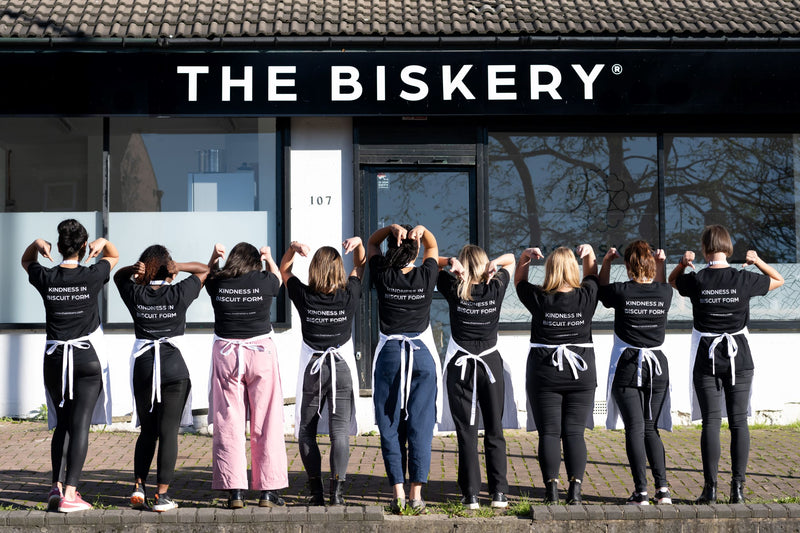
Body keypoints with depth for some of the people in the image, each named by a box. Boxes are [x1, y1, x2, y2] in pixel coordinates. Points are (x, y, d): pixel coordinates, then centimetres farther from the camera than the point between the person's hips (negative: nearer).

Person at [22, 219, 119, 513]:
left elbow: (25, 261, 21)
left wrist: (37, 244, -1)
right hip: (88, 357, -2)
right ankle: (70, 494, -9)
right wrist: (103, 242, -5)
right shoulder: (92, 276, -7)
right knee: (80, 424, -4)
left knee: (62, 423, 15)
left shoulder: (46, 278, -3)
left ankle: (57, 486, 5)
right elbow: (114, 257, 15)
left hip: (55, 359, 2)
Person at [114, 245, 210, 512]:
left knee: (147, 431, 15)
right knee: (168, 431, 0)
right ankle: (162, 494, -3)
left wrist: (134, 269, -1)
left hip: (143, 365, 2)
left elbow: (118, 275, 21)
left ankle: (139, 485, 6)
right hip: (174, 366, -2)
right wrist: (178, 267, -7)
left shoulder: (136, 295, 0)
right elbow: (204, 270, 9)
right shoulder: (179, 294, -5)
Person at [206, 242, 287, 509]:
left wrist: (214, 256, 26)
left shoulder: (218, 284, -1)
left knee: (228, 426, 4)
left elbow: (206, 274, 24)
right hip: (261, 353, -1)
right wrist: (269, 258, 29)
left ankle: (234, 491, 1)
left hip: (226, 354, 1)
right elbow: (278, 277, 22)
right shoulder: (264, 282, -3)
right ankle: (268, 491, 5)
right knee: (266, 424, 4)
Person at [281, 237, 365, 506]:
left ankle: (316, 491, 7)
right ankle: (337, 490, -13)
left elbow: (283, 271, 8)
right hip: (342, 367, 0)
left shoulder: (304, 296, -9)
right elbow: (360, 266, 12)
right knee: (340, 431, -3)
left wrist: (293, 247, -8)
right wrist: (359, 243, -3)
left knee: (306, 431, 10)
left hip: (312, 368, 0)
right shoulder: (349, 295, -7)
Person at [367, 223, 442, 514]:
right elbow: (433, 248, 18)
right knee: (420, 426, 2)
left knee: (390, 427, 3)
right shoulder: (426, 277, -2)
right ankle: (416, 493, -1)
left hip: (389, 355, -1)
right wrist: (421, 230, -2)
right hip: (422, 355, 1)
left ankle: (397, 491, -3)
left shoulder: (383, 277, -4)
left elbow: (371, 243, 13)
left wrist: (392, 228, -4)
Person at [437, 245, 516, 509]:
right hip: (491, 364, 1)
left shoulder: (454, 290, -7)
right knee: (494, 430, 8)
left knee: (466, 432, 1)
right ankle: (499, 493, 6)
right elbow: (511, 258, 13)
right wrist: (495, 263, -7)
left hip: (460, 367, -1)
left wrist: (450, 262, -15)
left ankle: (470, 494, 0)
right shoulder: (496, 288, -3)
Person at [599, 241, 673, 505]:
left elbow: (602, 290, 13)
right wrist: (661, 263, 19)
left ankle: (641, 491, -7)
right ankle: (662, 488, 4)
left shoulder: (622, 292, -10)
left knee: (635, 428, -1)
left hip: (627, 366, -3)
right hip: (657, 365, 3)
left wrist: (606, 262, 14)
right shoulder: (664, 293, -2)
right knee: (651, 428, 13)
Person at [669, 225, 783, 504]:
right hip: (739, 355, 1)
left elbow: (672, 280, 17)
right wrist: (758, 261, 6)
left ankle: (710, 487, -3)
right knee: (739, 421, 4)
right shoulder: (744, 279, -5)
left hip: (706, 357, 0)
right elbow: (779, 280, 13)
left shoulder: (696, 280, -7)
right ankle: (738, 486, 2)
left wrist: (683, 262, 2)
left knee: (711, 421, 1)